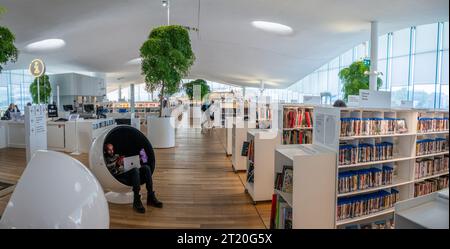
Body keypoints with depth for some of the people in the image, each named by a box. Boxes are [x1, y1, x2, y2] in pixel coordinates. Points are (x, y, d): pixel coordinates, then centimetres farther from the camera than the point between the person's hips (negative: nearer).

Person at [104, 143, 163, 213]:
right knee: (135, 170, -35)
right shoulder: (105, 160, 9)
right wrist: (117, 166, -19)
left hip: (129, 175, 6)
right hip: (119, 177, -6)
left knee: (146, 167, -19)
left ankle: (151, 197, -22)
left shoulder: (117, 156, 29)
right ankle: (136, 201, -35)